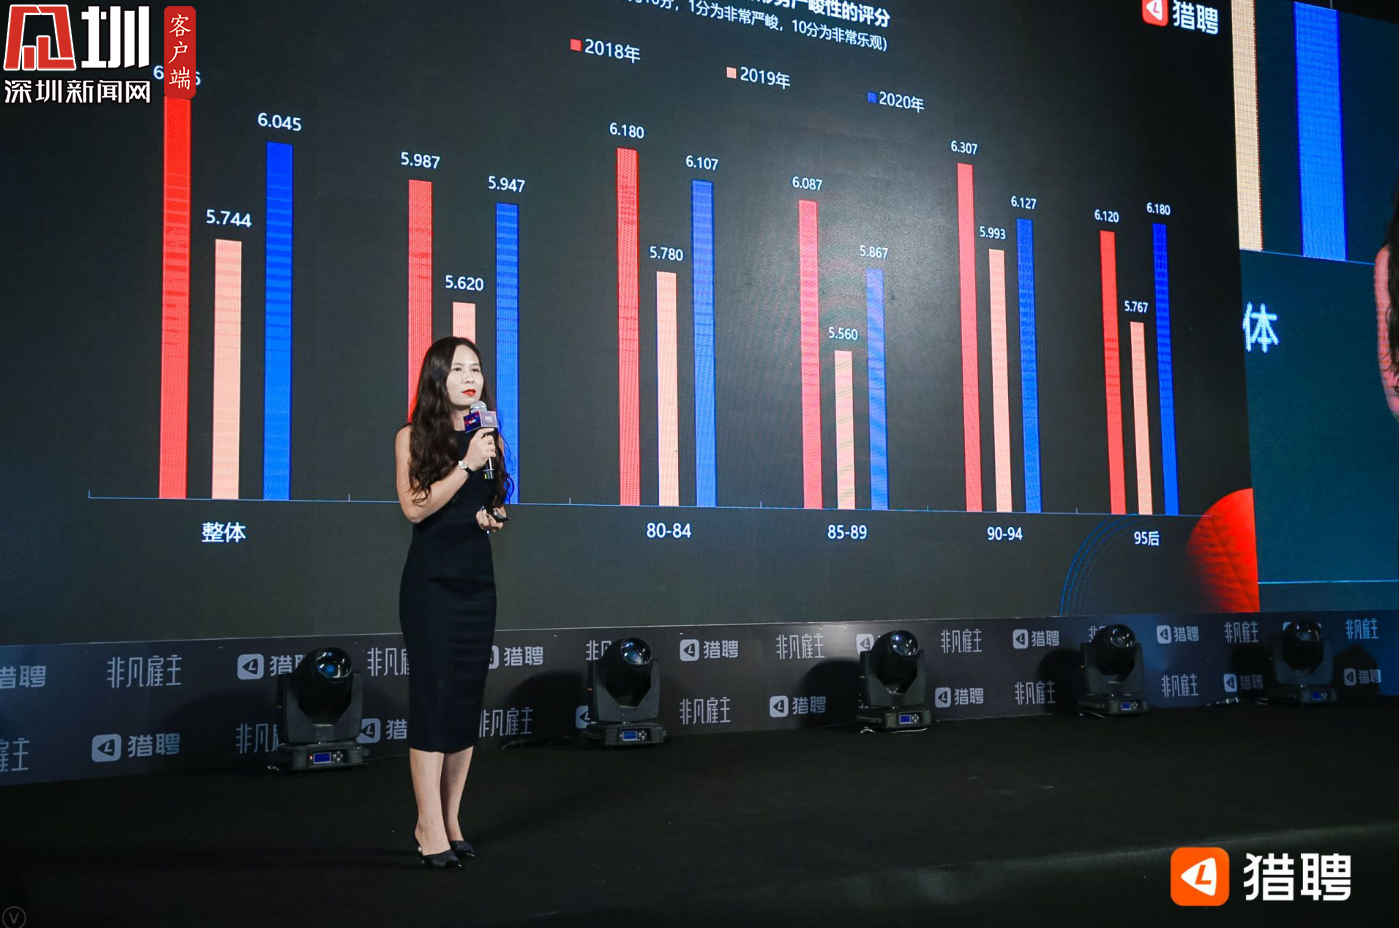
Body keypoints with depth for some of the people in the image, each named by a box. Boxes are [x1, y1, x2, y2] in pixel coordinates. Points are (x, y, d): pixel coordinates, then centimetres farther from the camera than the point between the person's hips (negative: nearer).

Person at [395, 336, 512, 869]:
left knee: (467, 698, 5)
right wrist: (466, 465, -18)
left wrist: (494, 517, 0)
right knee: (433, 694, -7)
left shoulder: (490, 439, 10)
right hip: (430, 580, -5)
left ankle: (450, 820, 13)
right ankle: (430, 825, -1)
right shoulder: (413, 437, -2)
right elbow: (415, 507, -13)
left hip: (477, 580, 5)